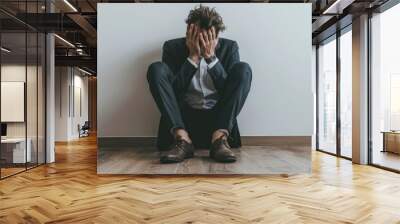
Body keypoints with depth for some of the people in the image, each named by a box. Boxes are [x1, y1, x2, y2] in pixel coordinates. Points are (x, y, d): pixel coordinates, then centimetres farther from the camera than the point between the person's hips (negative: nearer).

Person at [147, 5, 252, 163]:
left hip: (218, 118, 1)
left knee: (243, 69, -18)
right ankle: (182, 139, -28)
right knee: (156, 69, -18)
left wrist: (211, 57, -17)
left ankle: (219, 138, -28)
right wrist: (193, 56, -16)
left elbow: (230, 89, -9)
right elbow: (173, 91, -11)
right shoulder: (172, 47, 0)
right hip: (184, 119, 0)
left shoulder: (229, 47, 2)